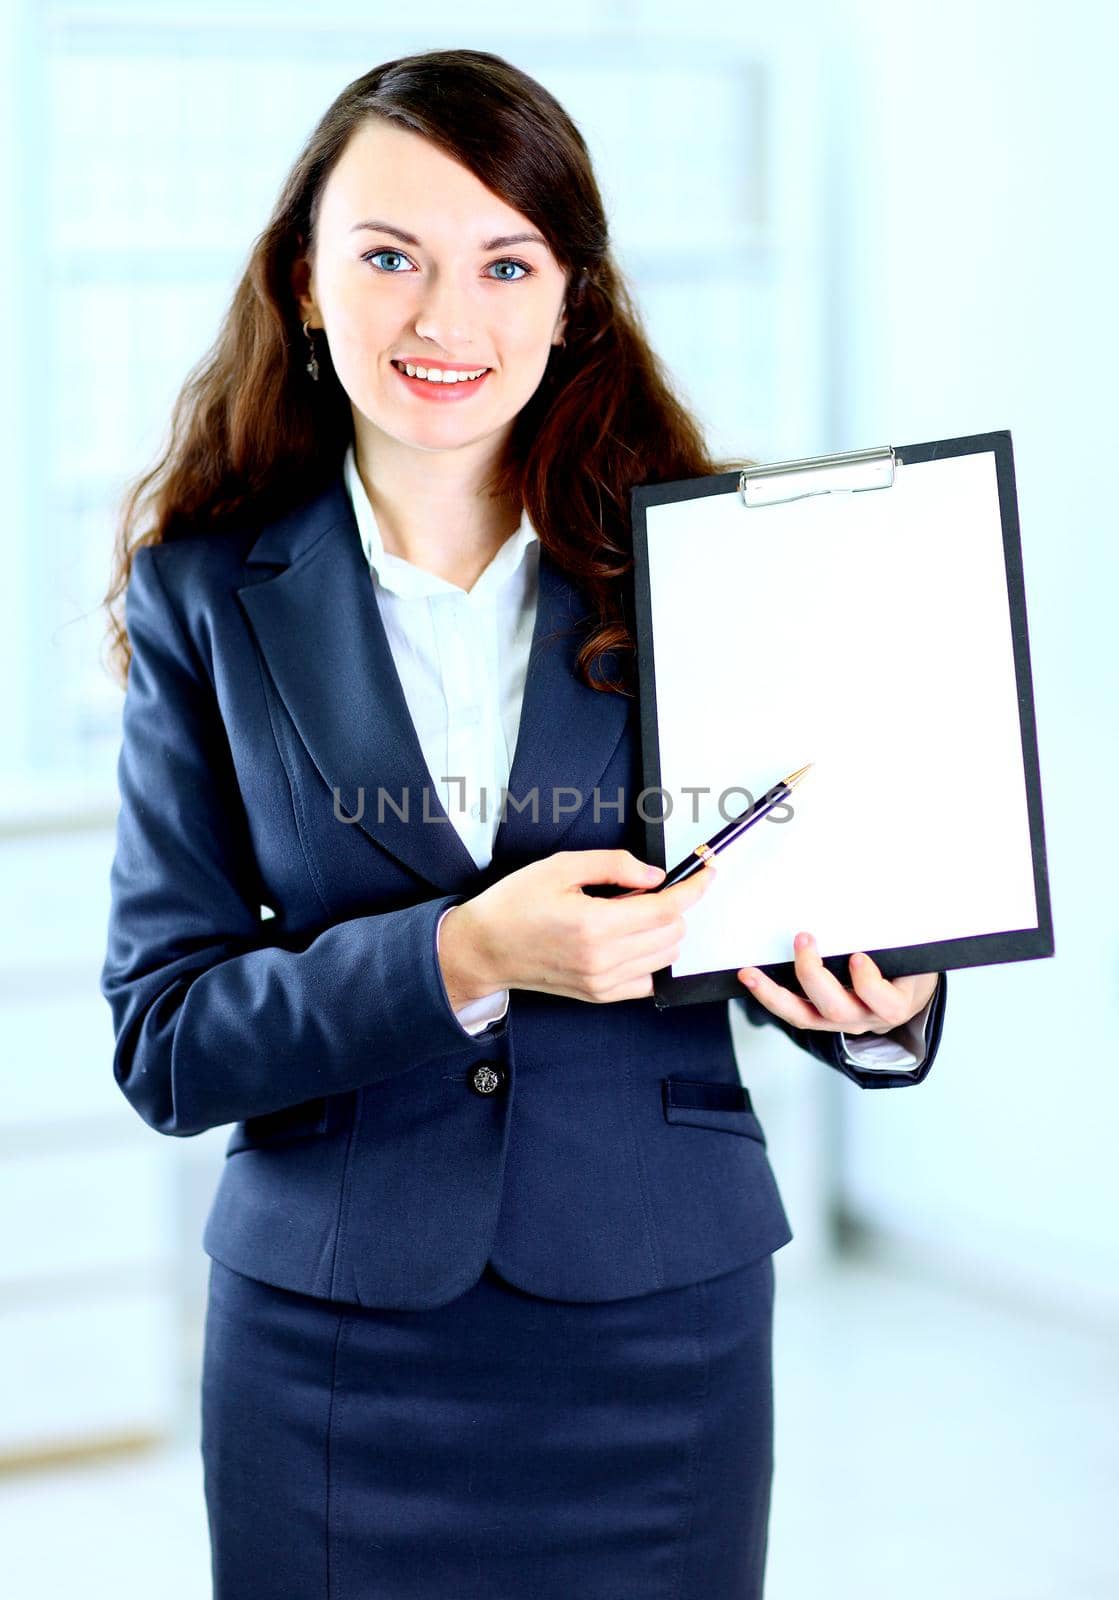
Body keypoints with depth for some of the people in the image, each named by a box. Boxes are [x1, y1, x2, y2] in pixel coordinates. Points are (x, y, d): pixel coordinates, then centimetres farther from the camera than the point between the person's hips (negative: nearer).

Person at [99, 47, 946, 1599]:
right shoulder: (209, 592, -2)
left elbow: (806, 903, 6)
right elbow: (163, 1040, -7)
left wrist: (880, 1012, -17)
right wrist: (461, 957, -22)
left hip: (656, 1332, 1)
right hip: (330, 1342, 0)